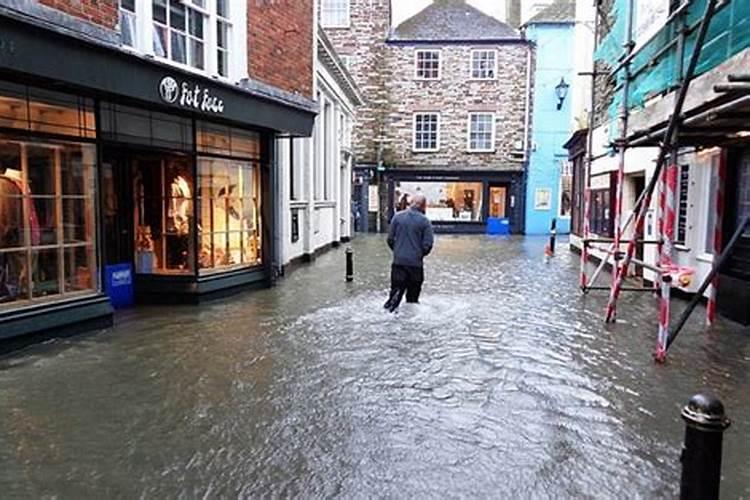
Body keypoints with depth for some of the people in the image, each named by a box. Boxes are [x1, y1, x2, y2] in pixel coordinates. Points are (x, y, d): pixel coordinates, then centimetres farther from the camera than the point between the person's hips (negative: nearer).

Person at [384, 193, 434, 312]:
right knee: (414, 290, 12)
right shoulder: (424, 221, -6)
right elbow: (428, 244, -7)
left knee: (397, 287, 7)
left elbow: (390, 239, 4)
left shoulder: (397, 217, 1)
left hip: (398, 260, 2)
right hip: (415, 262, -2)